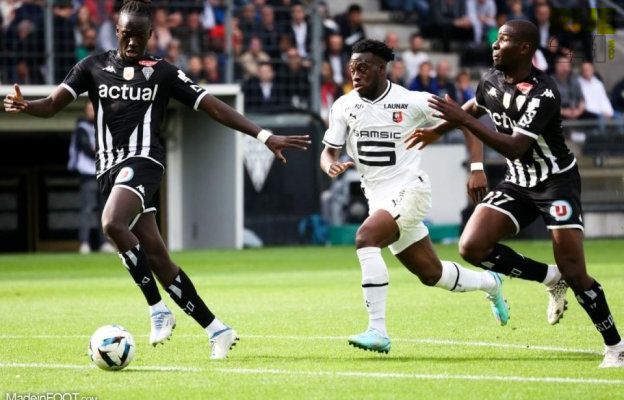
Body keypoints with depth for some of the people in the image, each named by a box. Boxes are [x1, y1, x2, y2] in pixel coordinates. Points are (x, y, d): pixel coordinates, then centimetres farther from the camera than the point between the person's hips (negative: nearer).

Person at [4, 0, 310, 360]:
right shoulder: (94, 67, 11)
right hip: (111, 168, 4)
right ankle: (217, 330, 8)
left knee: (113, 224, -32)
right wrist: (24, 106, -21)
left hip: (143, 160, -4)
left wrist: (265, 137, -5)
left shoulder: (163, 73, 4)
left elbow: (215, 108, 2)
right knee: (157, 257, 1)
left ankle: (158, 309, -21)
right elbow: (52, 105, 2)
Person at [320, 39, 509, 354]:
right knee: (431, 274, 14)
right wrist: (330, 166, -18)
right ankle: (489, 283, 44)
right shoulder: (344, 107, 2)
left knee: (366, 238, -30)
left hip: (409, 189, -6)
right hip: (379, 197, 6)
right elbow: (329, 151, 7)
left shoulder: (413, 102, -10)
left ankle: (378, 331, -30)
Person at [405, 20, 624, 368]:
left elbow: (515, 147, -33)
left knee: (573, 272, -14)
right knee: (473, 247, -12)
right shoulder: (492, 81, -1)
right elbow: (474, 107, 24)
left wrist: (462, 120, -33)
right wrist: (438, 130, 26)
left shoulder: (543, 93, -25)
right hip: (518, 183, 7)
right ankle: (551, 278, 6)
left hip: (556, 180, -7)